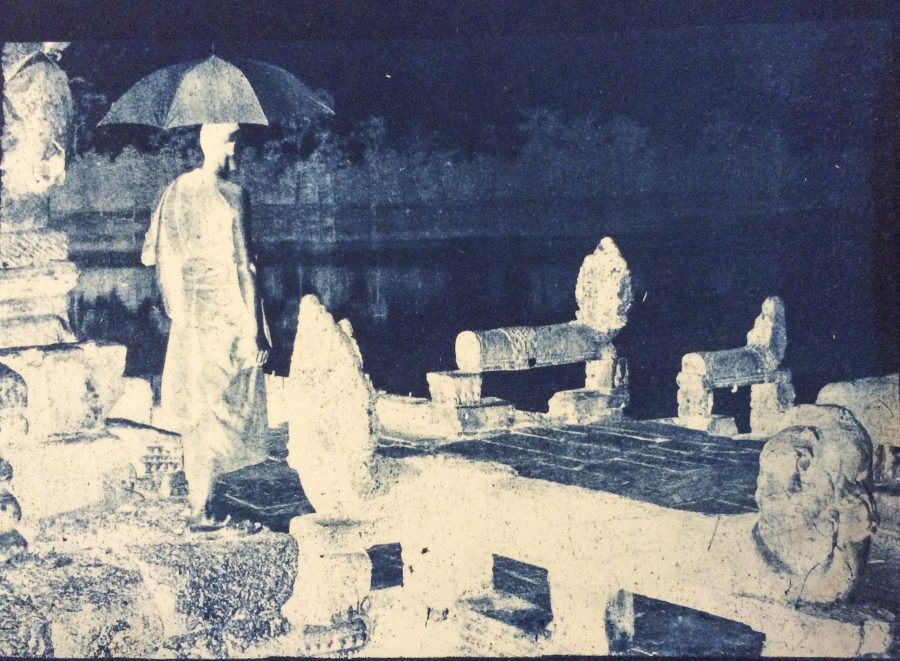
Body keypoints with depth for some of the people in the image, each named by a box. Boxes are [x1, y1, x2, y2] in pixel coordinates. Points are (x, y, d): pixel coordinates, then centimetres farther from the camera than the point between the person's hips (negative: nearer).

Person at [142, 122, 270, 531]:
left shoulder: (176, 190, 5)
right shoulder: (230, 195, -14)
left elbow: (158, 255, 10)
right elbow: (242, 266, -16)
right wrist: (254, 329, -13)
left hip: (189, 314, 6)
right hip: (226, 312, -6)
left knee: (195, 406, 15)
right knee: (214, 410, 0)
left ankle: (197, 499, 25)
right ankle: (200, 510, 3)